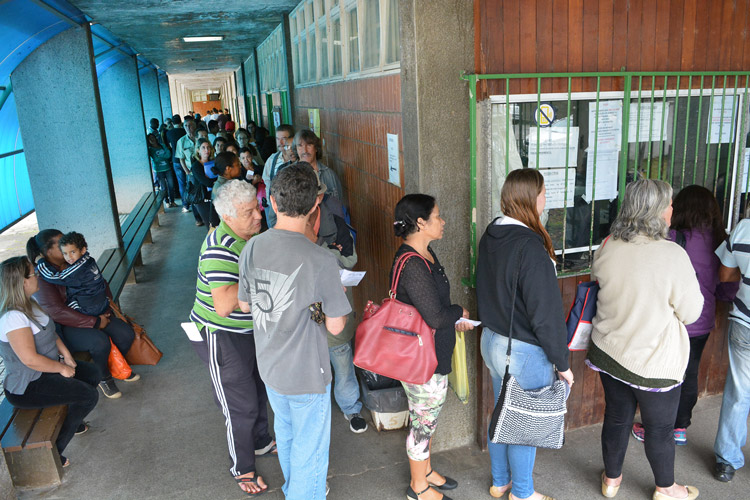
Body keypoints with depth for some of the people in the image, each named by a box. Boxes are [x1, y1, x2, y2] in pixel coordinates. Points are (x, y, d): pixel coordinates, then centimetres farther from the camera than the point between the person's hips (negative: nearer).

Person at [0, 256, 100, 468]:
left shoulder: (29, 304, 2)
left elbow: (50, 332, 13)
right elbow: (30, 359, -30)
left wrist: (66, 355, 0)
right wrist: (62, 368, -17)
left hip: (49, 367, 10)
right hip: (27, 386, -10)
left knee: (93, 374, 9)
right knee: (89, 396, -16)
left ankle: (71, 421, 28)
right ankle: (53, 450, -1)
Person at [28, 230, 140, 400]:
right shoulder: (42, 276, -17)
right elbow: (57, 312, -25)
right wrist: (95, 322, -24)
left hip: (92, 314, 7)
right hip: (64, 326, -6)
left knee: (126, 334, -13)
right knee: (100, 341, -32)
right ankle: (104, 378, -3)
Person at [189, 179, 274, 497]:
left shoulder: (255, 235, -1)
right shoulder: (220, 249, -30)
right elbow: (224, 306, -38)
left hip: (252, 328, 9)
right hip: (221, 336, -8)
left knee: (259, 390, 25)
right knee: (241, 405, 5)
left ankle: (261, 441, 50)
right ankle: (242, 468, 28)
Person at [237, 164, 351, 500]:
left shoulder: (252, 248, -10)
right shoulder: (321, 261, -27)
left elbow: (244, 304, 3)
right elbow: (335, 326, -19)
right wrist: (330, 297, -1)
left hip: (269, 366, 7)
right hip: (306, 374, -7)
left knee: (286, 431, 30)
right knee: (309, 448, 15)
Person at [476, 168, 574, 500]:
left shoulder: (490, 236, 0)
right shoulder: (530, 246, -27)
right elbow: (546, 313, -23)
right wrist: (562, 362, -13)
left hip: (492, 340, 8)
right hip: (525, 352, -8)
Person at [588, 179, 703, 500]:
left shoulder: (607, 249, -9)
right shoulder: (673, 255, -24)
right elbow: (691, 312, -13)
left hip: (609, 352, 5)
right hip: (654, 362, -4)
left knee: (616, 418, 21)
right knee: (660, 428, 17)